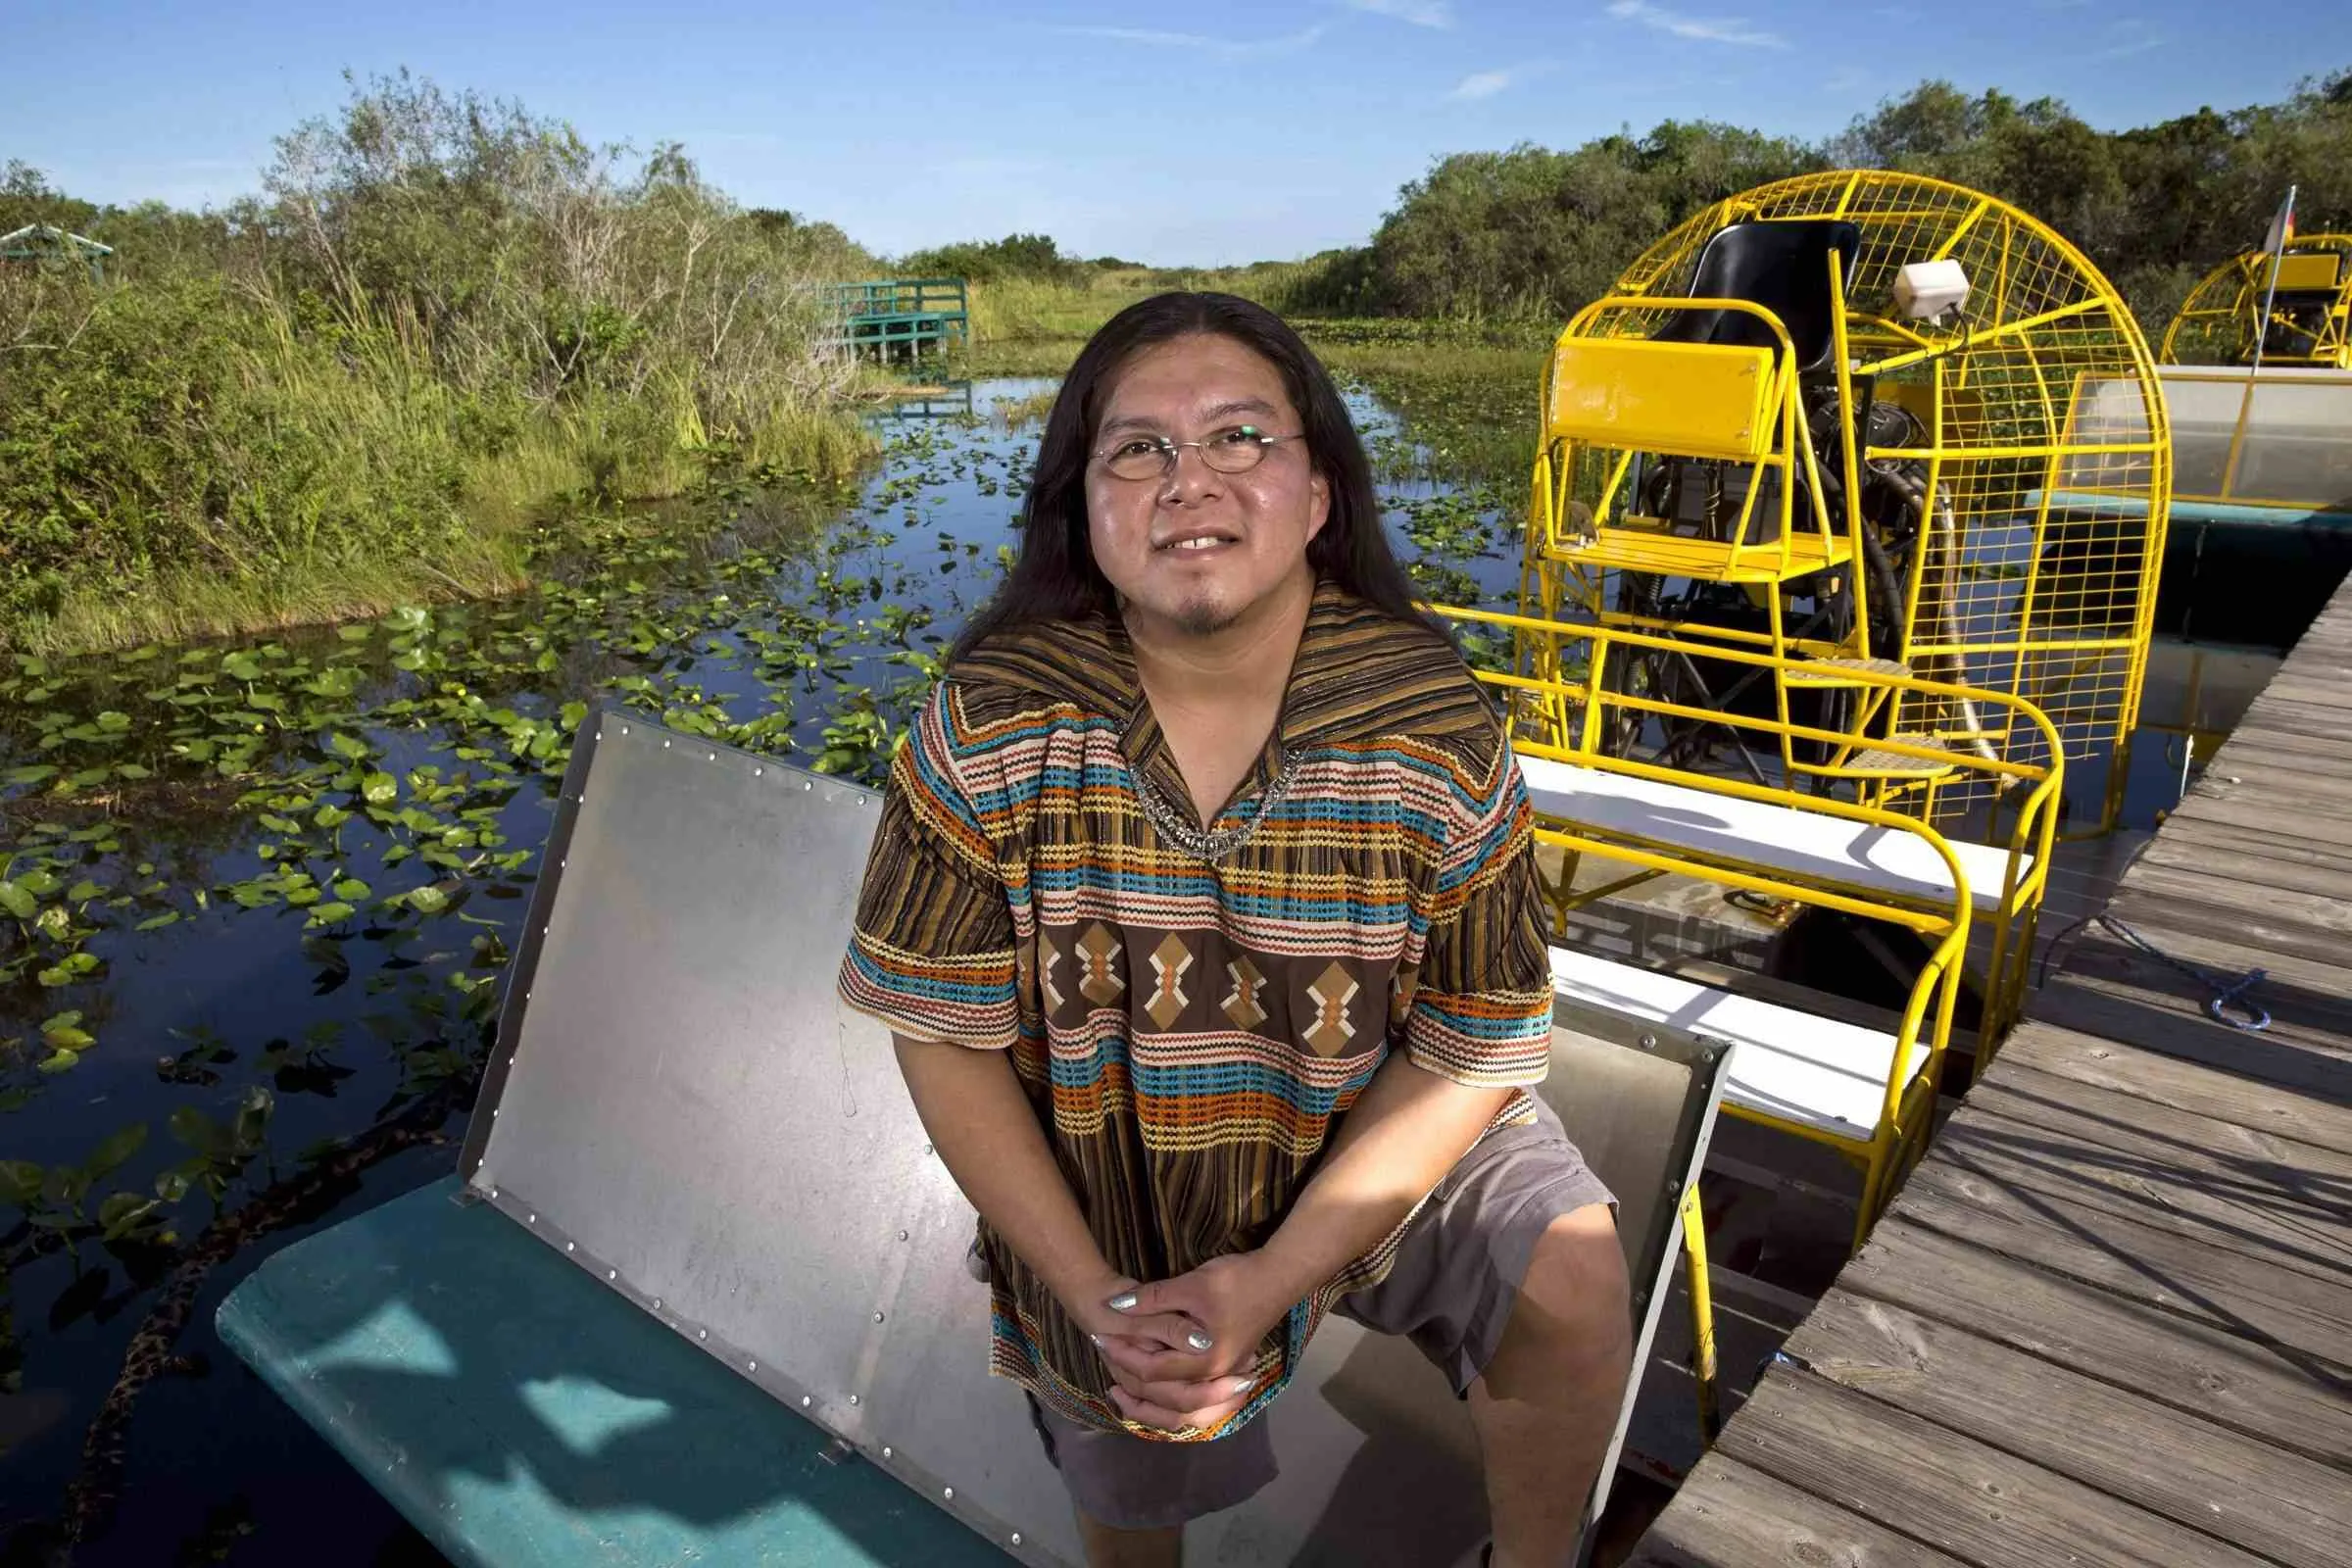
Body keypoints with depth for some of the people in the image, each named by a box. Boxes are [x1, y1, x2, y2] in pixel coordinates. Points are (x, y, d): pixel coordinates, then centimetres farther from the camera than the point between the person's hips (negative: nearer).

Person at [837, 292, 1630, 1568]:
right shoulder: (986, 733, -22)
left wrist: (1270, 1277, -24)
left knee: (1572, 1284, -22)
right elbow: (945, 1038, -15)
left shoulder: (1433, 728, -22)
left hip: (1372, 1148, 0)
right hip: (1097, 1210, 1)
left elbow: (1479, 1044, -17)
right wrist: (1097, 1297, -19)